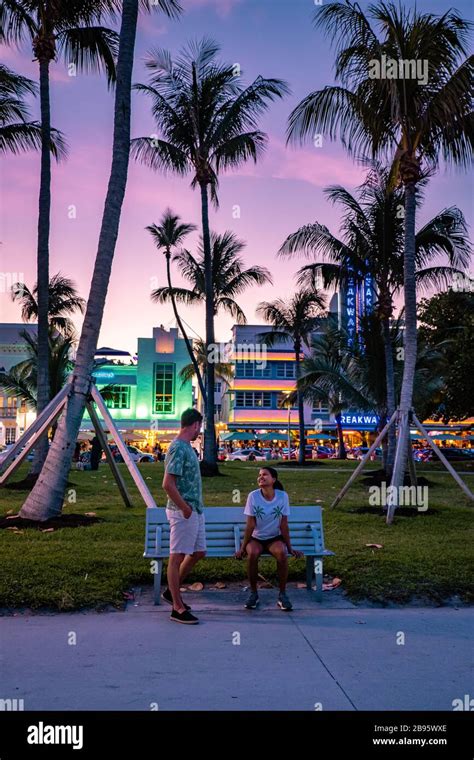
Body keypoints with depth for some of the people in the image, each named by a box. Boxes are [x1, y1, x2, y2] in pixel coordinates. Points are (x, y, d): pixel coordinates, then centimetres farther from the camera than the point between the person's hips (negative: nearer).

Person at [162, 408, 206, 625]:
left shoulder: (186, 446, 13)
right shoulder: (178, 448, -18)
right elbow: (168, 484, -24)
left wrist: (195, 508, 17)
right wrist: (184, 508, -18)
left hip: (195, 511, 10)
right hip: (183, 512, -10)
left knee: (198, 552, 16)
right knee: (177, 557, -2)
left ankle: (171, 591, 29)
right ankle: (177, 608, 5)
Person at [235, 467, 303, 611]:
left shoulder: (282, 496, -10)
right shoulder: (253, 496, -11)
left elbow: (284, 525, -5)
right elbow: (250, 525, -9)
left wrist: (290, 548, -5)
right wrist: (242, 547, -12)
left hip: (275, 538, 0)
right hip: (256, 538, 0)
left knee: (282, 553, -32)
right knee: (252, 553, -33)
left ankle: (282, 595, -14)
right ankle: (253, 593, -11)